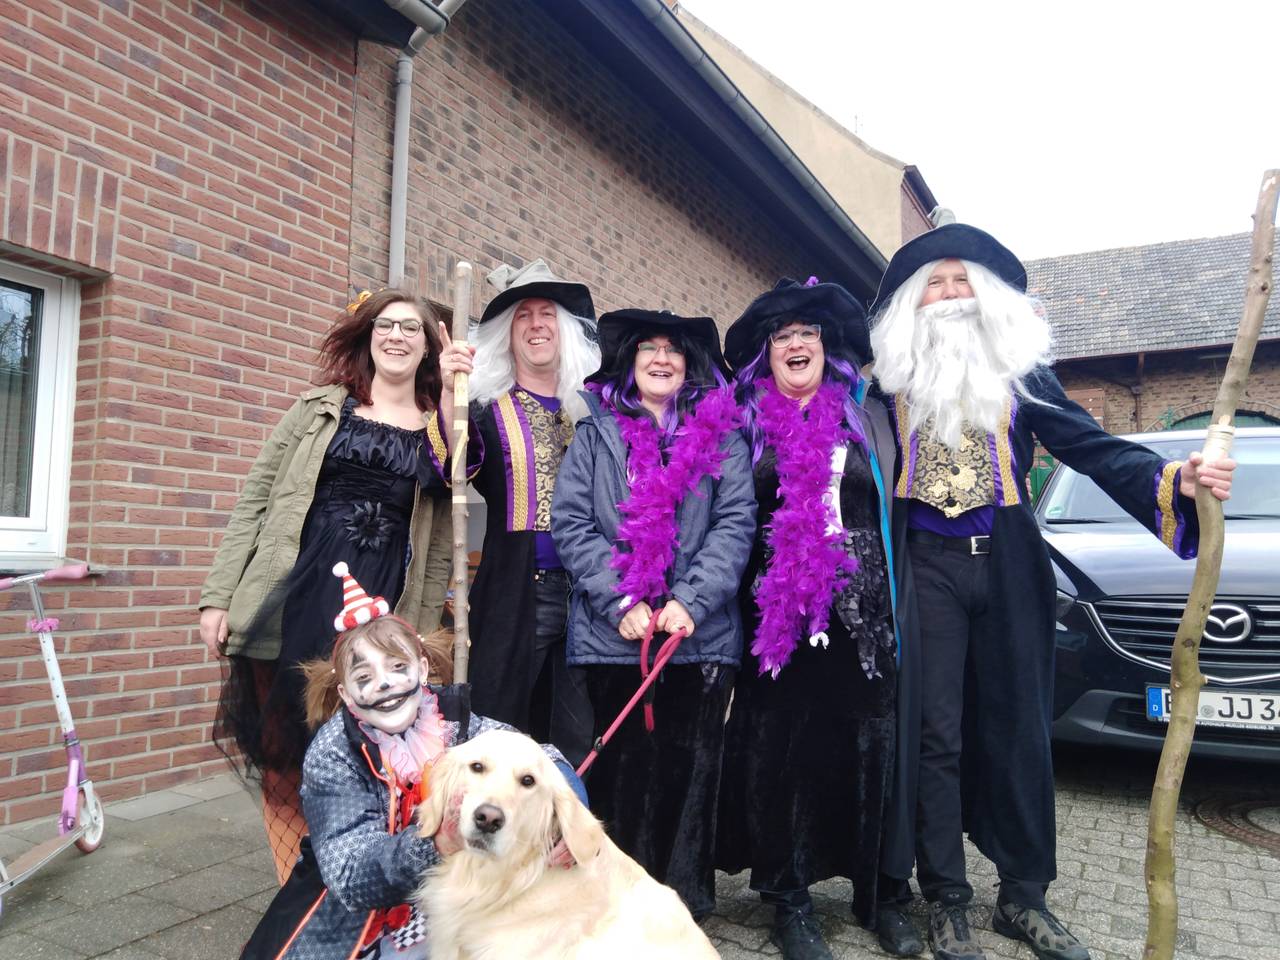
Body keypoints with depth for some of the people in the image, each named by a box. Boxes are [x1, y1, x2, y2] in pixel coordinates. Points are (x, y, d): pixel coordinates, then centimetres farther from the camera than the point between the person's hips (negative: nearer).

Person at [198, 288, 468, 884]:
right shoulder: (321, 407, 8)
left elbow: (439, 542, 6)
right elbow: (254, 500, 6)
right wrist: (218, 595, 2)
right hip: (294, 595, 1)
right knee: (285, 751, 4)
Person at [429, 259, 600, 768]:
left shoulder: (590, 411, 11)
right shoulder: (488, 410, 4)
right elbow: (448, 472, -15)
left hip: (587, 593, 2)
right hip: (514, 597, -2)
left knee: (579, 745, 6)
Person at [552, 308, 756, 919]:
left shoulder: (720, 436, 11)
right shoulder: (595, 434, 11)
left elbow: (735, 523, 2)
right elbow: (571, 525, 2)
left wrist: (692, 601, -11)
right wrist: (620, 602, -9)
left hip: (701, 635, 0)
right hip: (611, 634, 0)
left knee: (687, 769, 3)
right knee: (619, 768, 5)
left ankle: (683, 909, 17)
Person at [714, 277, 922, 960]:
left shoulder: (868, 415, 10)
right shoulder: (747, 424, 7)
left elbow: (897, 507, 10)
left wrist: (898, 602, 3)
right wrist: (727, 608, 0)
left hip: (863, 609, 1)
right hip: (778, 614, -1)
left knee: (873, 746, 5)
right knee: (783, 747, 4)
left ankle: (878, 891, 25)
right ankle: (789, 901, 19)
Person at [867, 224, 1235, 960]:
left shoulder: (1022, 371, 5)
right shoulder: (891, 380, 4)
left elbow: (1094, 448, -2)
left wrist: (1174, 481, -19)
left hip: (1009, 566, 2)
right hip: (927, 567, -1)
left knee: (1019, 731, 8)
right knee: (937, 734, 2)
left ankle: (1023, 898, 23)